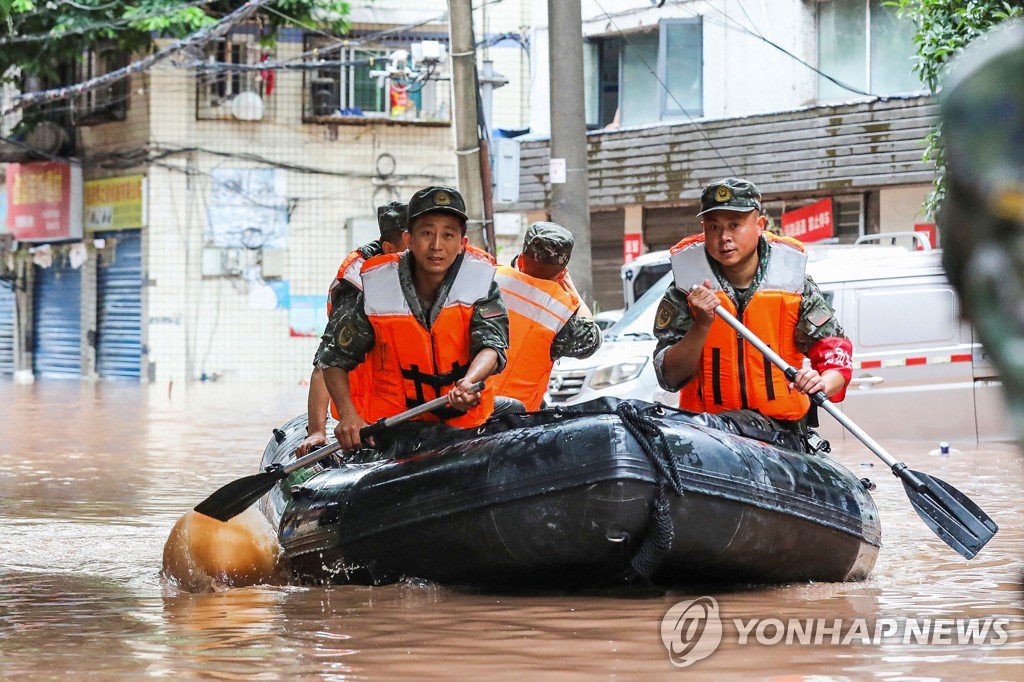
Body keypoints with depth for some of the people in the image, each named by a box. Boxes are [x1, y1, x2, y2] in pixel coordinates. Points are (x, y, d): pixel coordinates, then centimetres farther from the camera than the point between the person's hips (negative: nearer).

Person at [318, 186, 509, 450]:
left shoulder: (480, 278, -3)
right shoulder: (377, 288, -6)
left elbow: (491, 344, -16)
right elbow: (334, 359, 2)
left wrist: (468, 383, -39)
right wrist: (348, 415, -15)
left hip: (464, 422, 4)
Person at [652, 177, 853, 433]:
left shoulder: (793, 283, 1)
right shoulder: (685, 291, 0)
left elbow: (836, 350, -2)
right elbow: (669, 378, -4)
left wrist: (822, 384, -24)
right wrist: (702, 324, -19)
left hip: (783, 428, 0)